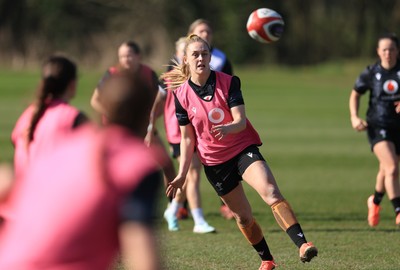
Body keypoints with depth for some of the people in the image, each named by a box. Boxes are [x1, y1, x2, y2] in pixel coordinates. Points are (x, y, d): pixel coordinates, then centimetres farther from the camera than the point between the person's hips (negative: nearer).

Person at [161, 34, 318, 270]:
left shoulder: (228, 82, -8)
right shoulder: (181, 95, -4)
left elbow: (241, 121, -16)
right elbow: (187, 138, 4)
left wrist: (228, 128, -39)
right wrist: (182, 174, 0)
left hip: (243, 148, -2)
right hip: (214, 161, 2)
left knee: (271, 193, -27)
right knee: (243, 216, 6)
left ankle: (302, 244, -37)